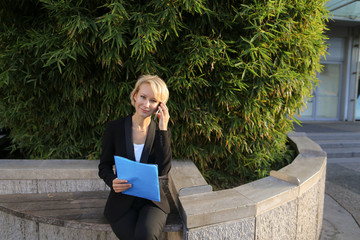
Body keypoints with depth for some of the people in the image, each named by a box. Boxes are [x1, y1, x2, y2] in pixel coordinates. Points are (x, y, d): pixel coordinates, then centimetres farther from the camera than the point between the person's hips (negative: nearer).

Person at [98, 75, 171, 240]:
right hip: (122, 200, 0)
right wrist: (112, 181, -19)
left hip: (152, 200, 1)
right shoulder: (115, 128, -2)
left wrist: (162, 129, -15)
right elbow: (104, 166, 4)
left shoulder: (160, 132, 1)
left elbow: (163, 170, -12)